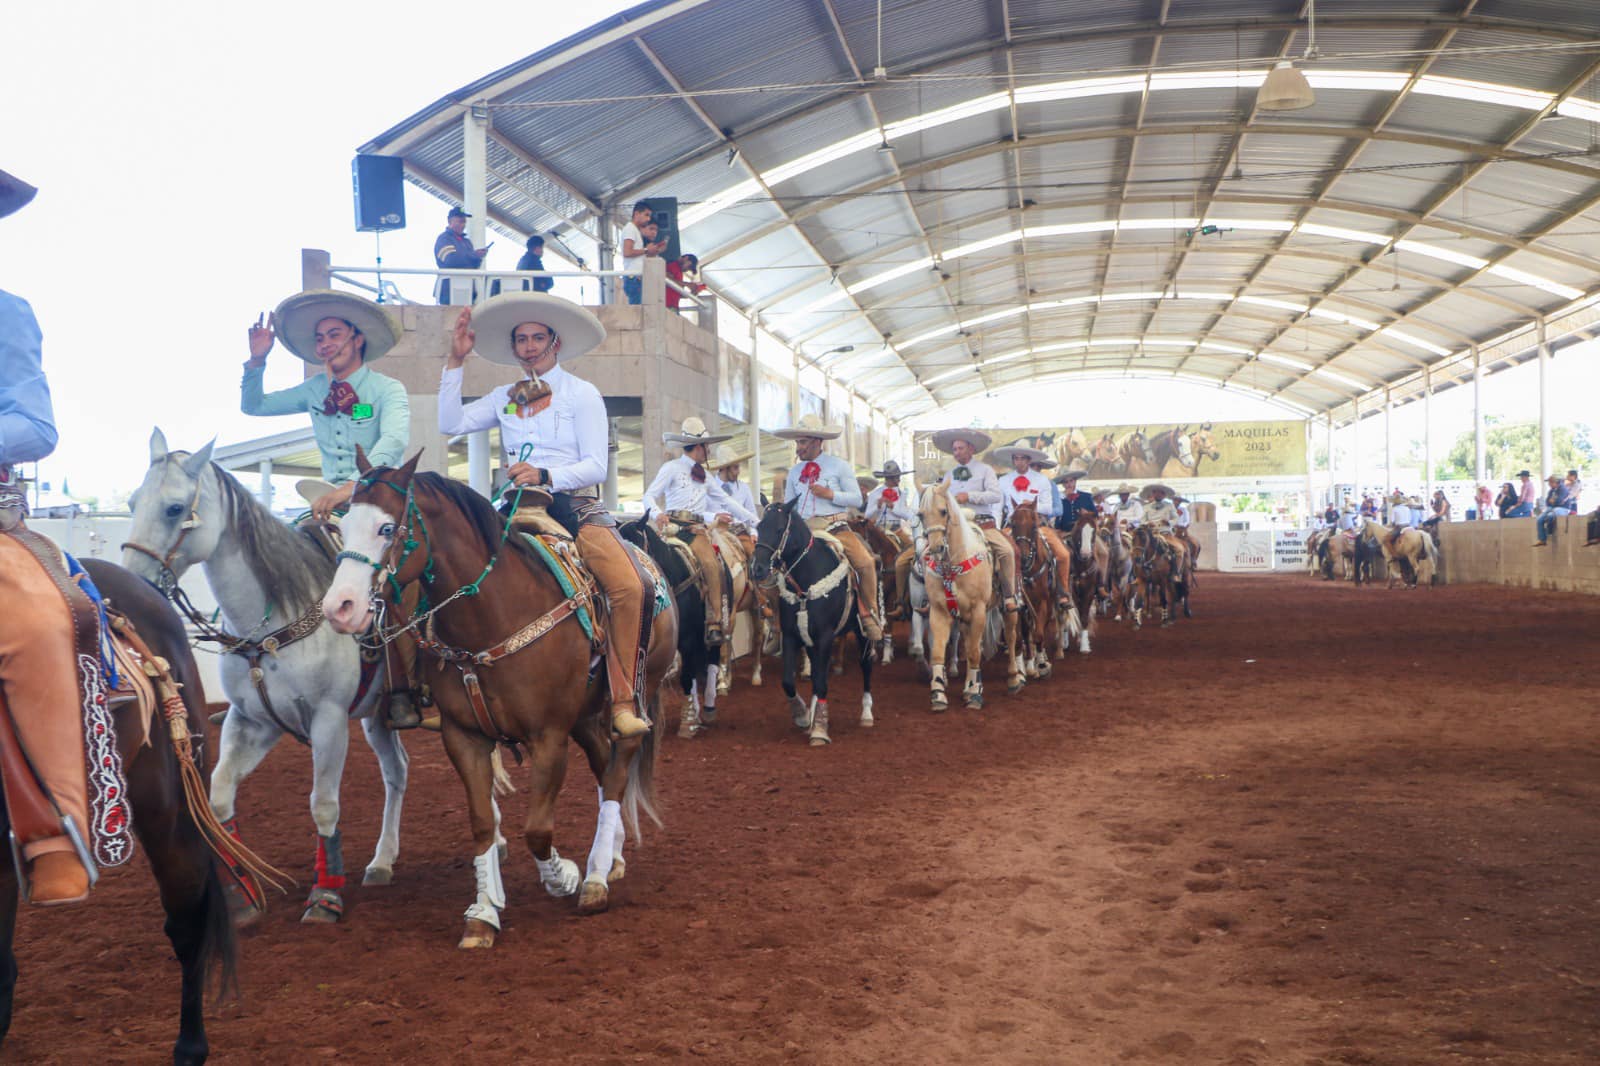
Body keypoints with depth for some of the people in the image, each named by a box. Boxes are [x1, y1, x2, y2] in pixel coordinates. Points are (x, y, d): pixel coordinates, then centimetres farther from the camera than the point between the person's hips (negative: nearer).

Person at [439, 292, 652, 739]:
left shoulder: (582, 394, 5)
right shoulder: (504, 398, 17)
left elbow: (597, 467, -3)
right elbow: (450, 424, 5)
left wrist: (545, 476, -19)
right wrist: (456, 360, 4)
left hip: (575, 504, -3)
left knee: (628, 586, -28)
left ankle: (624, 700, -19)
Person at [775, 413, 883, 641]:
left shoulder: (838, 466, 5)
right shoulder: (794, 472, 15)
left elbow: (857, 499, 1)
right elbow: (788, 506, 20)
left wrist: (830, 494, -12)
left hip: (835, 527, -3)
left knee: (866, 563, -23)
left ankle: (869, 614, -7)